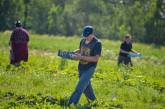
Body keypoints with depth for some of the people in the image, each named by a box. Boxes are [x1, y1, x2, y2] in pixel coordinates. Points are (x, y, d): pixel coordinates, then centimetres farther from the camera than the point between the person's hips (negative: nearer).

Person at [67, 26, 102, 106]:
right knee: (86, 85, 20)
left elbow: (96, 58, -22)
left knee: (80, 87, -14)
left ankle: (71, 104, -15)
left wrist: (82, 57, -27)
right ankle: (92, 99, 41)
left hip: (89, 68, -7)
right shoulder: (83, 41, 3)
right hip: (81, 67, 7)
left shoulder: (97, 43, -17)